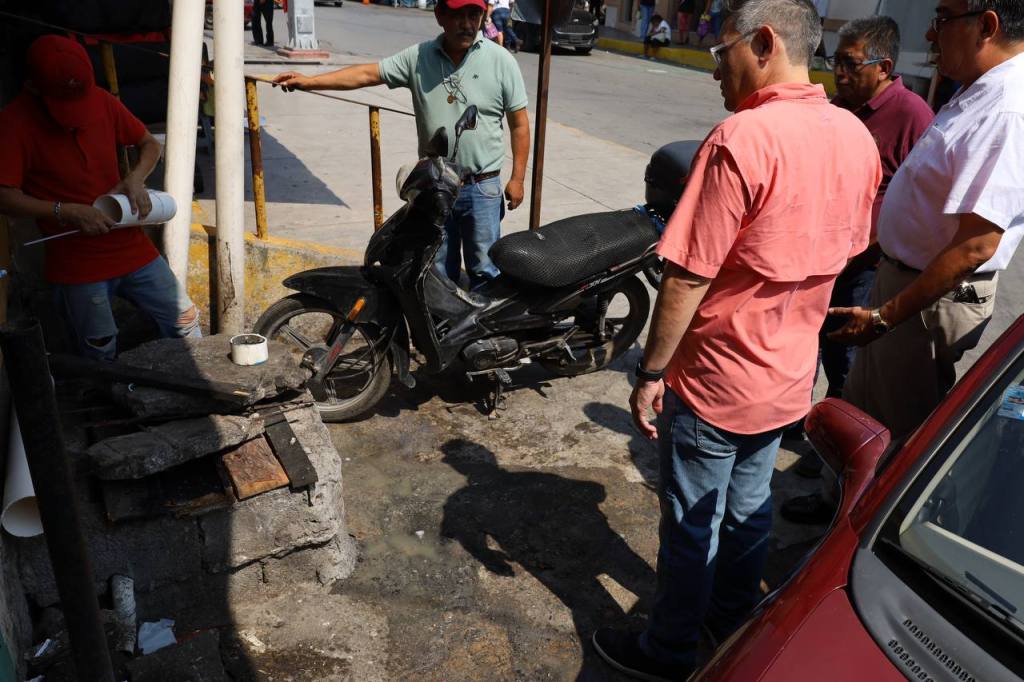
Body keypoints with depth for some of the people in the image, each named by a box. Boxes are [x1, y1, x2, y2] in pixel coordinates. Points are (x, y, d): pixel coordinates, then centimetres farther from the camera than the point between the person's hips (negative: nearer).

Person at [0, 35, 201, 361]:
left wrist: (135, 179, -10)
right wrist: (67, 211, -26)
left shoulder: (102, 101, -1)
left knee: (184, 320, 9)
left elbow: (151, 144, 9)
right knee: (102, 359, 3)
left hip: (132, 247, 4)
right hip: (76, 263, -4)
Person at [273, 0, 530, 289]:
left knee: (484, 270, 6)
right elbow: (367, 74, 0)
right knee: (437, 270, 15)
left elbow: (519, 122, -2)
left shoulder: (500, 60, -5)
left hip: (482, 188, -2)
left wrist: (517, 178, -6)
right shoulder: (419, 57, 0)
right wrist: (308, 81, -7)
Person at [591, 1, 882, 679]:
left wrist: (651, 373, -14)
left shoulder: (742, 140, -24)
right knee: (750, 507, 24)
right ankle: (733, 622, 45)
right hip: (790, 376, 8)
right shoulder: (857, 137, 1)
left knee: (692, 524, 10)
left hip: (715, 381, -7)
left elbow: (688, 277, -23)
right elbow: (845, 251, 11)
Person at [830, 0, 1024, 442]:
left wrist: (884, 317, -26)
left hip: (935, 299, -10)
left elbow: (975, 245, -30)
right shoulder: (980, 93, 5)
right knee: (862, 409, 24)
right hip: (901, 273, 10)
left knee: (900, 431, 9)